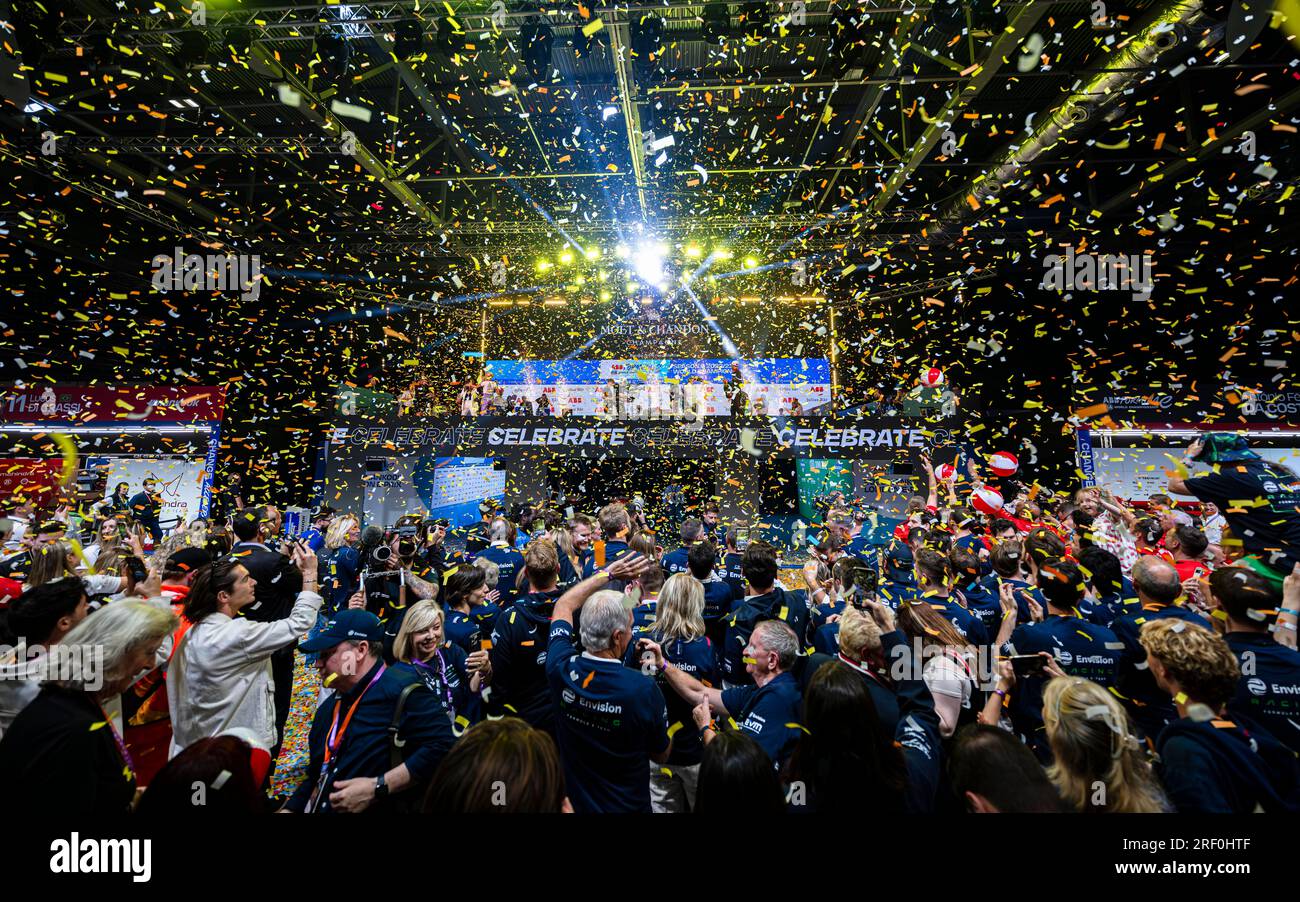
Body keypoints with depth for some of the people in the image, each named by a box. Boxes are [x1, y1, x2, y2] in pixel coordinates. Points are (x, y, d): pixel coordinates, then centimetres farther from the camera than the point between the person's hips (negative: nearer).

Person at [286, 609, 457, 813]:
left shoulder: (402, 691, -17)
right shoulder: (329, 707, 15)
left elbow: (442, 745, -24)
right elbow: (315, 778, 25)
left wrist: (377, 788, -20)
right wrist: (289, 809, 9)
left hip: (379, 806, -8)